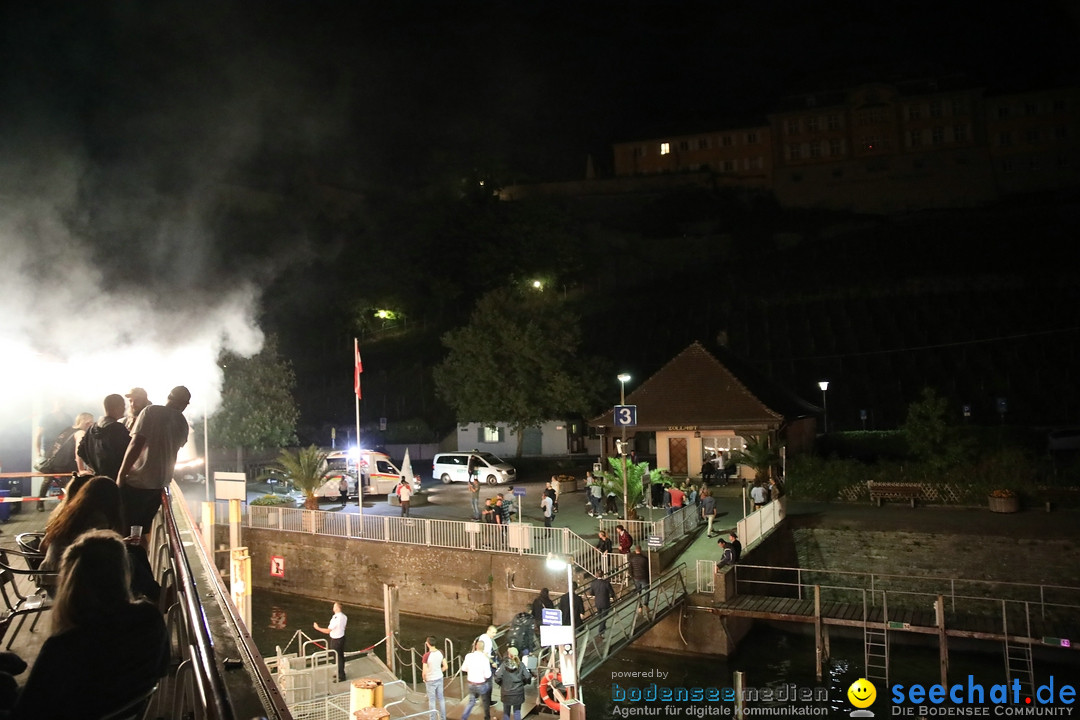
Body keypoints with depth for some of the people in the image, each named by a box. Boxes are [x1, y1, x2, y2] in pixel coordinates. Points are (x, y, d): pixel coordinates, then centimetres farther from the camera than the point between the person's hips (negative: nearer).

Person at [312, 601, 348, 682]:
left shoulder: (335, 619, -28)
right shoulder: (344, 616, -3)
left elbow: (328, 631, -24)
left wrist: (317, 628, -15)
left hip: (335, 640, -8)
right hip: (342, 637, 8)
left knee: (337, 658, 4)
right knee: (341, 656, 21)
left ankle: (341, 676, 13)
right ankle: (341, 673, 36)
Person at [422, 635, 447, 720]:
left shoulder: (427, 655, -24)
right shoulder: (440, 653, -8)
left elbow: (424, 672, -20)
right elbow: (445, 667, -1)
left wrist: (424, 679, 0)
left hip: (430, 680, -5)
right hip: (440, 678, 5)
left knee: (432, 700, 11)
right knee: (441, 698, 19)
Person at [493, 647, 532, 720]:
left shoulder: (504, 664, -9)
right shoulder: (521, 664, -6)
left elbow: (497, 677, -16)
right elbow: (527, 677, -11)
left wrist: (501, 684, 4)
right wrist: (522, 684, 9)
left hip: (506, 693, 0)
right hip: (518, 692, 0)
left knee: (506, 712, 17)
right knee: (517, 712, 12)